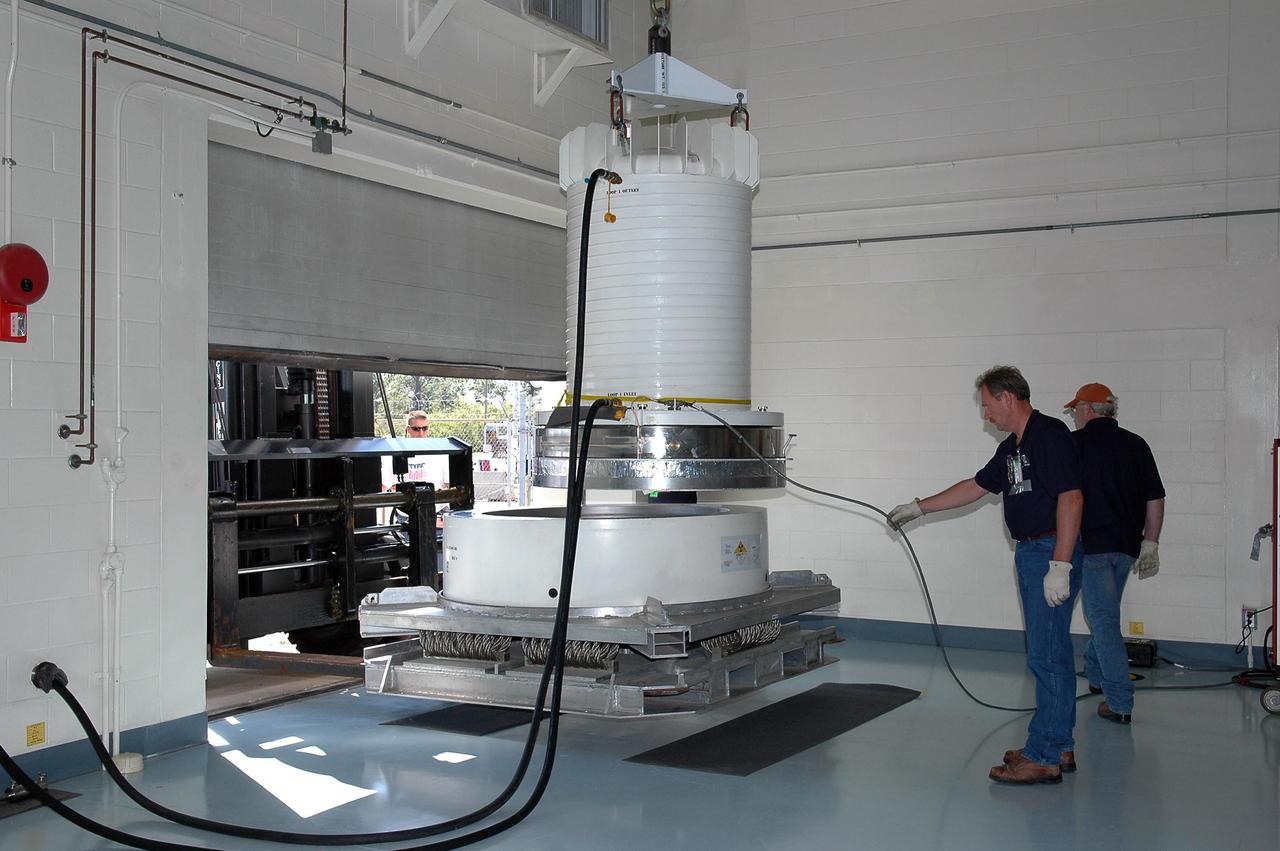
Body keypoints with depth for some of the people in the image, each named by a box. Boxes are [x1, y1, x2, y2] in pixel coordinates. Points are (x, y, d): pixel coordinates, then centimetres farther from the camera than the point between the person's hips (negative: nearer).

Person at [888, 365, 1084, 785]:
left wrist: (1060, 565, -24)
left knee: (1046, 655, -8)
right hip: (1029, 553, 10)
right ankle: (1060, 747, 20)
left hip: (1051, 553, -10)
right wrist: (918, 507, 28)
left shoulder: (1050, 435, -13)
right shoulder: (1012, 447, 17)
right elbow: (975, 486, 27)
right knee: (1051, 652, 13)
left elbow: (1071, 498, -20)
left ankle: (1043, 757, -5)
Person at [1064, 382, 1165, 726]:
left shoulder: (1074, 444, -7)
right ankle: (1095, 675, 38)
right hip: (1127, 545, 6)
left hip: (1091, 543, -5)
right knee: (1105, 613, 22)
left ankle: (1119, 703, -4)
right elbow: (1156, 499, 9)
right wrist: (1150, 546, 17)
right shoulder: (1136, 444, 7)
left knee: (1103, 619, -2)